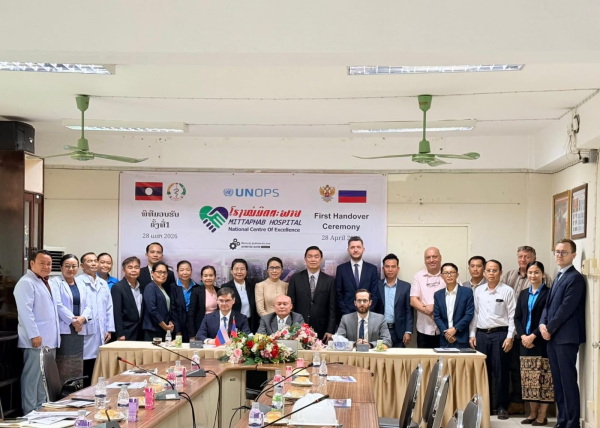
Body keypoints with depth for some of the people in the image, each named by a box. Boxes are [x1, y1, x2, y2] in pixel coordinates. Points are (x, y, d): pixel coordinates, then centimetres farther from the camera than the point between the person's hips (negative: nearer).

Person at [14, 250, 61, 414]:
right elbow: (25, 311, -19)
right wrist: (34, 334, -23)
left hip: (50, 339, 10)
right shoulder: (26, 283, -10)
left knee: (45, 378, 13)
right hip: (37, 339, -10)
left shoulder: (45, 283, 20)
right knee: (32, 377, -6)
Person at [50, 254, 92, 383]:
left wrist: (82, 318, -8)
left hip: (79, 330, 6)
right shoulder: (54, 282, -2)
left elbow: (88, 306, 13)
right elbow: (58, 304, -12)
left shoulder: (81, 286, 18)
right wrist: (73, 320, -13)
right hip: (63, 329, -6)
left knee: (77, 368, 6)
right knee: (62, 368, -9)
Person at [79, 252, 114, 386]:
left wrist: (109, 330, 11)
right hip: (85, 334, -6)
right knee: (85, 374, -4)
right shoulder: (78, 282, -5)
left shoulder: (103, 284, 18)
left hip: (101, 334, 6)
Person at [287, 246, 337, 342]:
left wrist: (330, 331, -5)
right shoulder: (295, 278, 4)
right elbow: (290, 304, 4)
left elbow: (332, 308, 3)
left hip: (321, 331, 0)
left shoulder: (329, 280, 4)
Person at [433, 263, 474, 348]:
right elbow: (436, 316, 7)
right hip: (445, 340, 3)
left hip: (461, 339, -3)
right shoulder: (438, 294, 11)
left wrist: (455, 329, -11)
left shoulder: (467, 291, 1)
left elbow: (469, 314, -4)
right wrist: (445, 332, -8)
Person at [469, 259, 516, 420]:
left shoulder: (507, 291, -2)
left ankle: (501, 406, 9)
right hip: (481, 334, 4)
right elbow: (474, 314, 12)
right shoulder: (478, 291, 10)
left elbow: (512, 316, -4)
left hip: (500, 334, -4)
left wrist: (510, 336, -10)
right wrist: (472, 334, 7)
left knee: (500, 371, 0)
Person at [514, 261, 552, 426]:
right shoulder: (523, 294, 15)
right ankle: (533, 414, 15)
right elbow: (517, 317, 11)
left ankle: (542, 416, 1)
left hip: (542, 343, -6)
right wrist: (522, 336, -5)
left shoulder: (548, 293, -5)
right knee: (529, 380, 8)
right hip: (525, 342, 6)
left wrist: (533, 336, -15)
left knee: (543, 380, -3)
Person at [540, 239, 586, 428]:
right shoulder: (559, 277, 19)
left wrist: (550, 328, -10)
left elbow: (566, 308, -16)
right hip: (553, 337, 9)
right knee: (557, 381, 11)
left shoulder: (575, 278, -11)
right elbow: (549, 304, 17)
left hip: (566, 337, -9)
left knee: (568, 381, -7)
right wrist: (543, 324, 0)